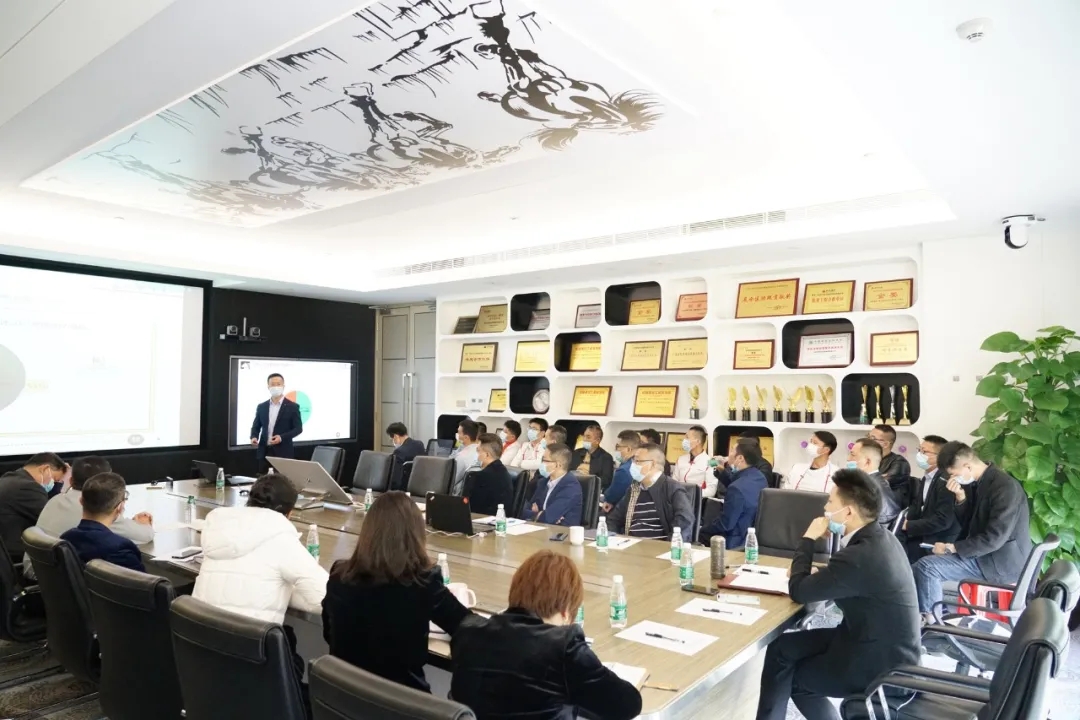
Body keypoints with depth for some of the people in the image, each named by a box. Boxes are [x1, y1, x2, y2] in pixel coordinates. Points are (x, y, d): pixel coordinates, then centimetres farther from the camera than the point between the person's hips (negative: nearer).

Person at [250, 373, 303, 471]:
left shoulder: (292, 407, -2)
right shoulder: (261, 407, 10)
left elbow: (298, 428, -4)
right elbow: (256, 426, 16)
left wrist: (282, 437, -18)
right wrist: (254, 437, -6)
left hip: (283, 452, -4)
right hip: (264, 451, 4)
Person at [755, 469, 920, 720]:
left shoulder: (861, 555, -30)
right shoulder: (879, 538, 0)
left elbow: (799, 591, -19)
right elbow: (838, 578, 14)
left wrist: (808, 539, -10)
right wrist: (818, 573, -3)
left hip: (881, 666, -8)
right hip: (887, 646, 8)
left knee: (788, 678, 6)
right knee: (781, 648, 8)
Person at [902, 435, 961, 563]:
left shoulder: (945, 482, -17)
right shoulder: (924, 479, 12)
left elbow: (943, 521, -23)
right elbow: (916, 508, 11)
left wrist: (908, 526, -18)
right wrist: (904, 520, -10)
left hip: (939, 542, -8)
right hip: (922, 536, 8)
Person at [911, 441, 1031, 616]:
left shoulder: (1005, 486, -20)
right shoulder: (976, 483, 6)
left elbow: (995, 538, -24)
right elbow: (968, 525, 11)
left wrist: (953, 548, -18)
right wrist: (960, 497, -6)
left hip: (1001, 561, -9)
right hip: (983, 553, 9)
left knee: (926, 567, -21)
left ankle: (931, 620, -5)